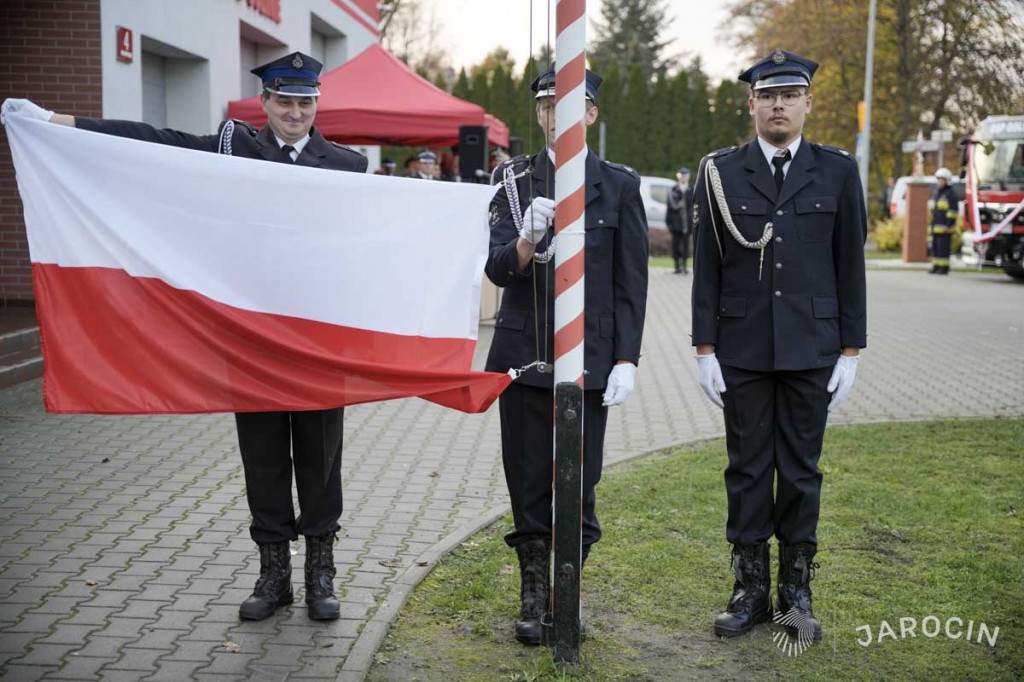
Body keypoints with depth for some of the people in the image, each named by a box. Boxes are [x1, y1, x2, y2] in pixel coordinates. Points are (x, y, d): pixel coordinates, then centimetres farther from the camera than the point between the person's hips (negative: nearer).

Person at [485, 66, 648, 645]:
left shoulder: (619, 185, 2)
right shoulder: (515, 180, 4)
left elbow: (632, 282, 1)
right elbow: (497, 269, -5)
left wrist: (627, 360, -5)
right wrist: (527, 239, -27)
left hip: (589, 359, -1)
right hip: (524, 354, 1)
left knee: (578, 485, 2)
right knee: (528, 483, 8)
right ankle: (534, 597, 23)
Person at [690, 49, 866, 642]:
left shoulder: (837, 171, 3)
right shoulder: (721, 173, 2)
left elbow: (851, 267, 4)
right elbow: (707, 269, 2)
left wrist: (851, 352, 0)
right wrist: (706, 349, -2)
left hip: (812, 349, 0)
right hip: (742, 349, 0)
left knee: (802, 469, 7)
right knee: (747, 469, 7)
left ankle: (797, 591, 20)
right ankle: (751, 589, 18)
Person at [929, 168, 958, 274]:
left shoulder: (950, 193, -10)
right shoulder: (938, 192, 19)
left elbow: (953, 210, -14)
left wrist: (948, 225, -19)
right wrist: (933, 223, 22)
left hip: (944, 227, -9)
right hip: (936, 226, 9)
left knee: (943, 247, -9)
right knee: (935, 247, 10)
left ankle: (944, 268, -6)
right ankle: (936, 266, 16)